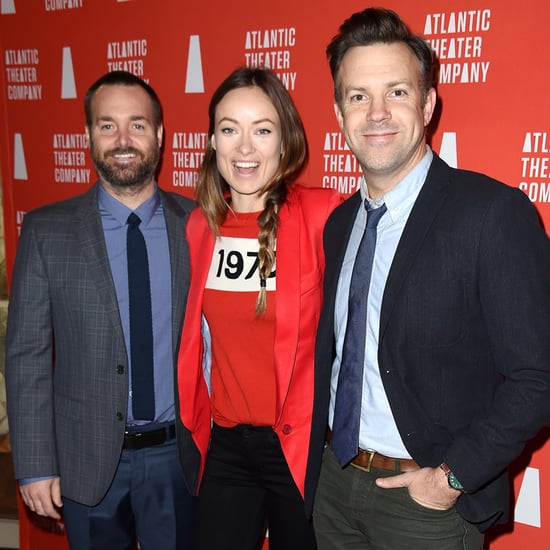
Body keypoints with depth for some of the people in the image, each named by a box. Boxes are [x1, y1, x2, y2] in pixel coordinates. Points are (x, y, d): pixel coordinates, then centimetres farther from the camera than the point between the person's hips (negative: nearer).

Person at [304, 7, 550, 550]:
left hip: (426, 499, -5)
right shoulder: (339, 223, 4)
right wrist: (318, 469, 6)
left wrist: (452, 476, -17)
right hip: (334, 484, 6)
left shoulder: (495, 212, -17)